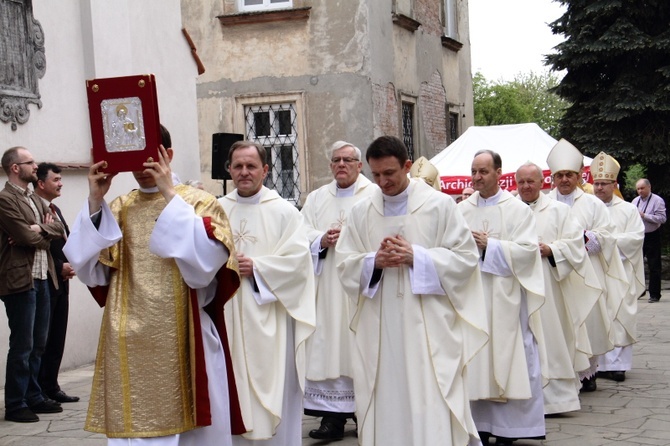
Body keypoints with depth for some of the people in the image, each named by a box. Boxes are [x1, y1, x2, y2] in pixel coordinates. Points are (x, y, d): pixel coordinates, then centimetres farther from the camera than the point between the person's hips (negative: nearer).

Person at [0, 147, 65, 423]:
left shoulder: (35, 200, 18)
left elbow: (59, 228, 10)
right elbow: (27, 237, -19)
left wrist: (39, 229, -10)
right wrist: (45, 230, 0)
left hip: (42, 279, 9)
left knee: (38, 344, 13)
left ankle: (33, 397, 22)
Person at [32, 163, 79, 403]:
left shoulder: (55, 210, 17)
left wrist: (69, 264, 2)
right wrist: (60, 267, -16)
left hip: (60, 283, 9)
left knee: (57, 339, 10)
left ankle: (51, 388, 17)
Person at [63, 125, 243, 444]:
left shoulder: (198, 202, 1)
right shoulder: (118, 208, 11)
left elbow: (205, 259, -18)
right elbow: (91, 271, 0)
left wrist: (170, 195, -16)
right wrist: (94, 201, -7)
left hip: (183, 341, -3)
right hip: (130, 345, 3)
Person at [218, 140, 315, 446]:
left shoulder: (284, 211, 1)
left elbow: (298, 258, -8)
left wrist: (256, 267, -15)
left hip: (269, 319, -2)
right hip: (229, 319, 3)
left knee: (274, 393, 1)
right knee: (234, 392, 7)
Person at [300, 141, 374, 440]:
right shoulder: (316, 198, 16)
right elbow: (301, 235, 7)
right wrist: (322, 240, -11)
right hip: (328, 290, 3)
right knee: (329, 346, 0)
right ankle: (333, 415, 4)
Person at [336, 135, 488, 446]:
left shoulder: (440, 205, -1)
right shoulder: (361, 212, 8)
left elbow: (465, 257, -3)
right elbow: (345, 264, 8)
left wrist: (416, 257, -14)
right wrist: (374, 261, -13)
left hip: (429, 325, -3)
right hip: (378, 328, 3)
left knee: (432, 409, -4)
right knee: (384, 405, 6)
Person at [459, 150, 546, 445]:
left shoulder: (517, 210, 0)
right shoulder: (462, 210, 10)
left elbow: (527, 250, -9)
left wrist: (489, 245, -15)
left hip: (504, 297, -3)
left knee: (506, 360, -2)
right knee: (475, 360, 5)